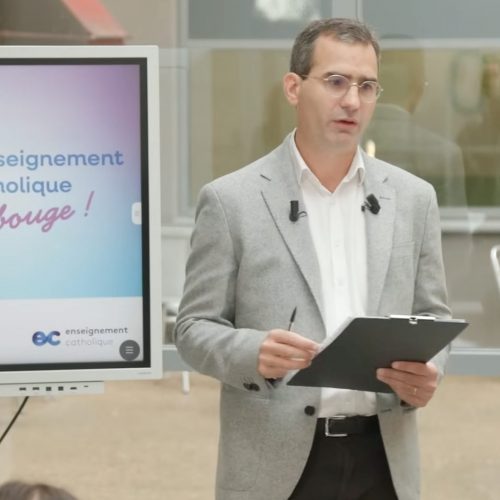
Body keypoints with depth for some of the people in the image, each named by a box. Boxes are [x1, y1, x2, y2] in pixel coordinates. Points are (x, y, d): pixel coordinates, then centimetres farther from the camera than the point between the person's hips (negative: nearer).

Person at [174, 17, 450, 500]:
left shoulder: (412, 198, 9)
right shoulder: (231, 200, -1)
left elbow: (432, 318, 13)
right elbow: (195, 327, 0)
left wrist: (427, 372, -9)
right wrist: (253, 352, -21)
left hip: (382, 460, 3)